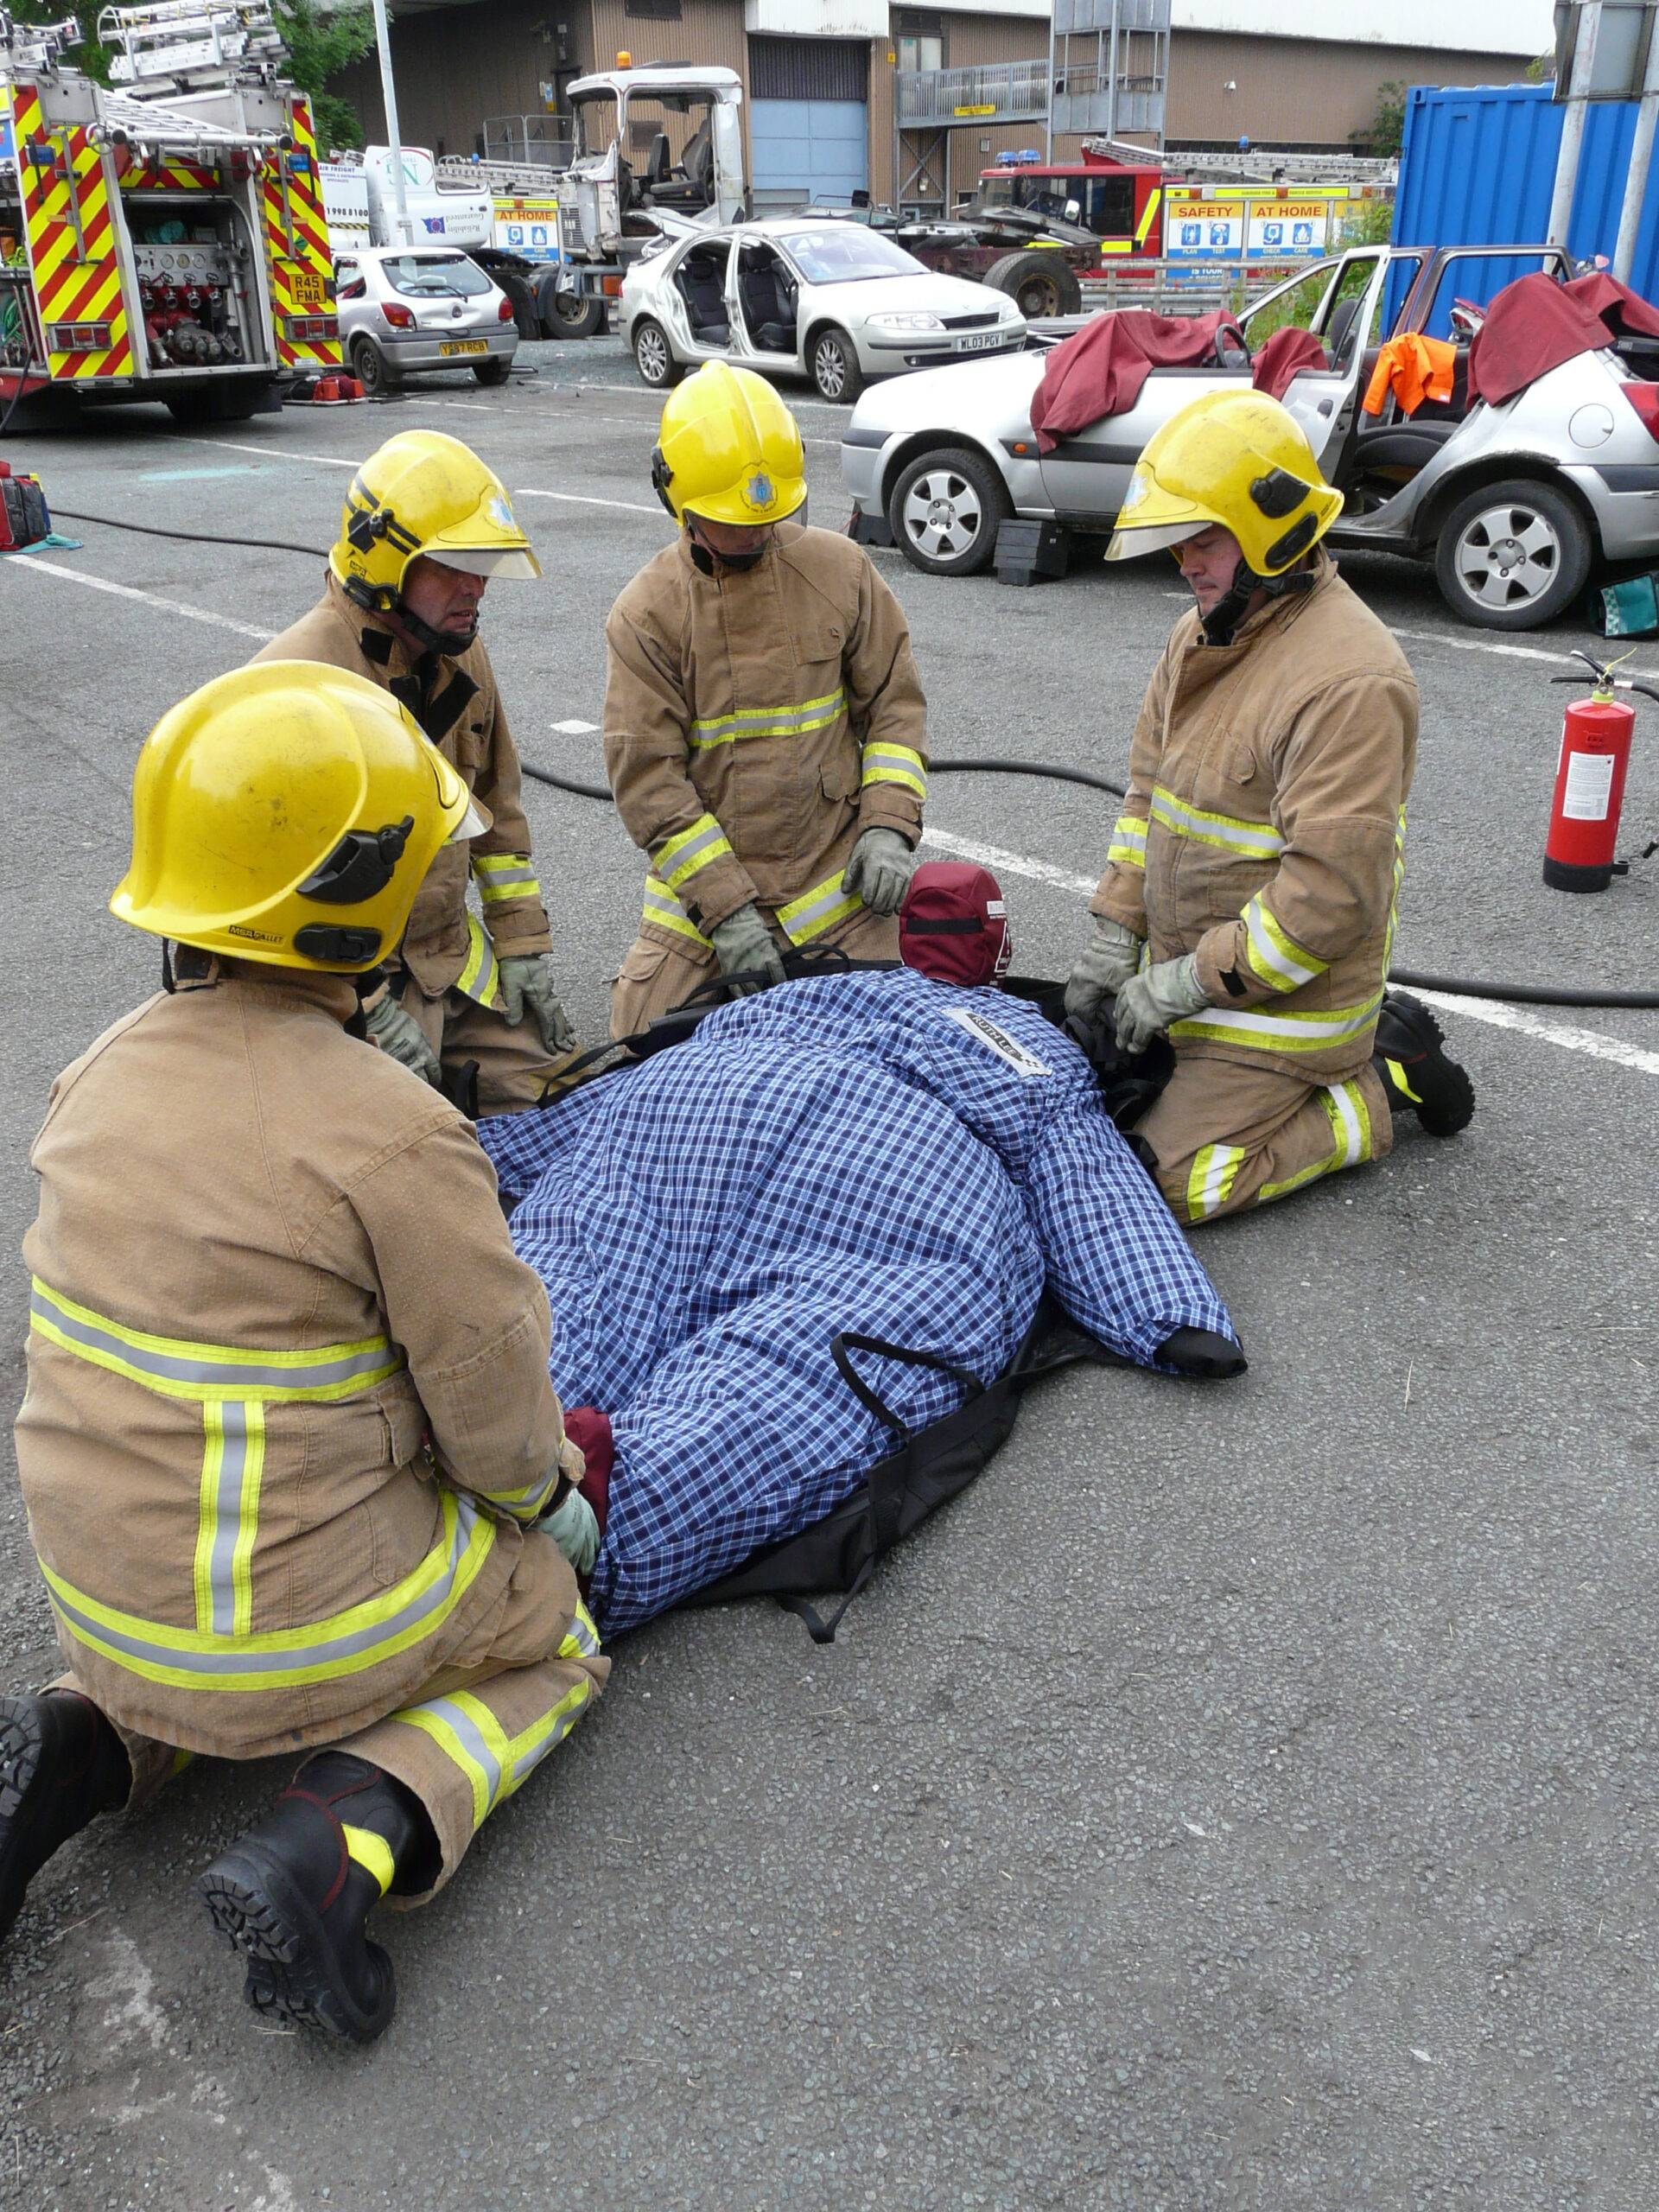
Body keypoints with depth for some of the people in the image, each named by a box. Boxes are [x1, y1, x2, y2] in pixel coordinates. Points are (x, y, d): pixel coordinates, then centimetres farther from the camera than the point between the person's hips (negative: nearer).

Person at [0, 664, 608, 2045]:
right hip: (300, 1623, -6)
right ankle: (343, 1839, -3)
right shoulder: (393, 1135, -27)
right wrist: (553, 1495, 6)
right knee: (553, 1640, 20)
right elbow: (495, 1413, -17)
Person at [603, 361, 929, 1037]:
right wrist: (725, 907, -15)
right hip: (700, 885, -1)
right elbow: (647, 779, -9)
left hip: (836, 878, 1)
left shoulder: (840, 570, 1)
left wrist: (888, 824, -8)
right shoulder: (646, 613, -6)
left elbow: (894, 702, 7)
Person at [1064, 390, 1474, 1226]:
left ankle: (1381, 1091, 8)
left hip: (1282, 999, -9)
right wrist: (1116, 936, 2)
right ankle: (1368, 1036, 20)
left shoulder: (1350, 680, -25)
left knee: (1171, 1180, -10)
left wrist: (1183, 983, -22)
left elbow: (1332, 895, -29)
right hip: (1191, 971, 9)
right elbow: (1148, 788, 11)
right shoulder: (1204, 631, 5)